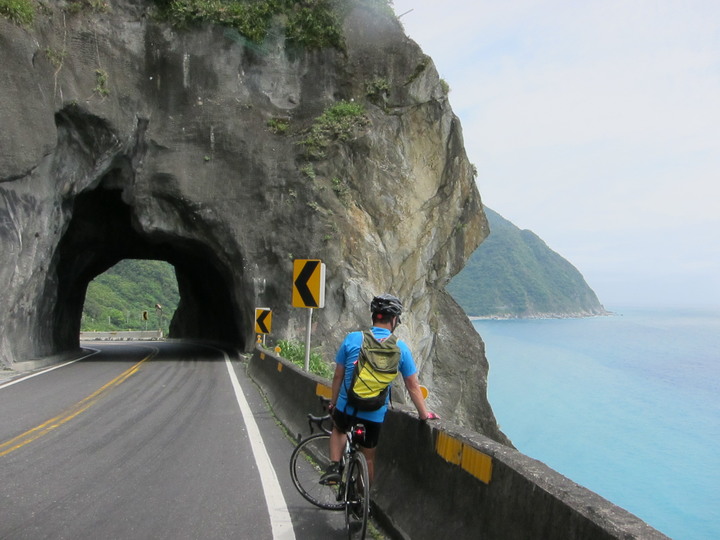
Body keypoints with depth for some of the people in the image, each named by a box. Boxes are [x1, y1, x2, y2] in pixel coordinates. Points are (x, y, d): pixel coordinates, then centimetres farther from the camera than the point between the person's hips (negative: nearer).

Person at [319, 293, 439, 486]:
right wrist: (424, 414, 8)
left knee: (338, 430, 32)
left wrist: (333, 402, 14)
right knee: (368, 457, 19)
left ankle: (334, 466, 14)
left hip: (346, 407, 1)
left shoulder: (352, 338, -7)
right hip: (375, 414, 0)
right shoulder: (400, 347, -8)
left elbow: (338, 376, 0)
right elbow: (412, 385, -3)